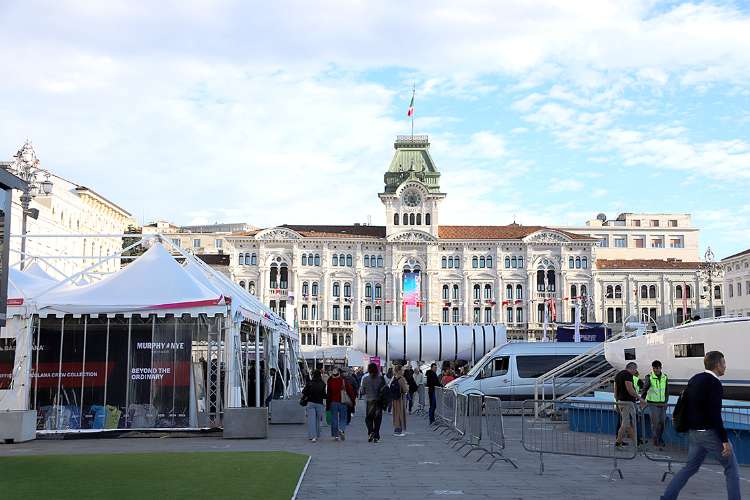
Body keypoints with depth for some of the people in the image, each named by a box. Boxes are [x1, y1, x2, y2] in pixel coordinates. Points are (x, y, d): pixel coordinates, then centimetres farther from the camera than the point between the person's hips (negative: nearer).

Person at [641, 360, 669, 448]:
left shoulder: (664, 377, 6)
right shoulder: (649, 377, -7)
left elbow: (667, 391, 15)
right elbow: (644, 389, -3)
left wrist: (666, 401, 9)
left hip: (662, 404, 4)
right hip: (652, 403, -4)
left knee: (663, 421, 7)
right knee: (655, 422, -6)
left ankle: (659, 438, 26)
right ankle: (655, 440, 4)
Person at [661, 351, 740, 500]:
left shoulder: (695, 379, 9)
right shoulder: (714, 383, -16)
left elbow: (683, 400, 16)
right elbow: (715, 415, -22)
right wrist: (725, 440, -19)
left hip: (694, 433, 8)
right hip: (710, 433, -8)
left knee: (690, 467, 15)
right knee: (731, 468, 7)